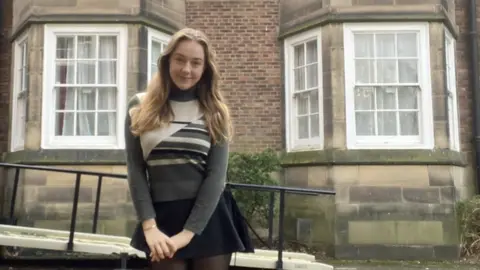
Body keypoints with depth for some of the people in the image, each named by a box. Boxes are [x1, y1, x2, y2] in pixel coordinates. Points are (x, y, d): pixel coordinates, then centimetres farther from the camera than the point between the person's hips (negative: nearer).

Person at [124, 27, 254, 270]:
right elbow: (135, 170, 2)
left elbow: (216, 174, -3)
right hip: (163, 220, 0)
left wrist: (188, 232, -12)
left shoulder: (215, 113, 5)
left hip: (209, 220, 1)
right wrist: (149, 226, -10)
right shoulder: (140, 107, 5)